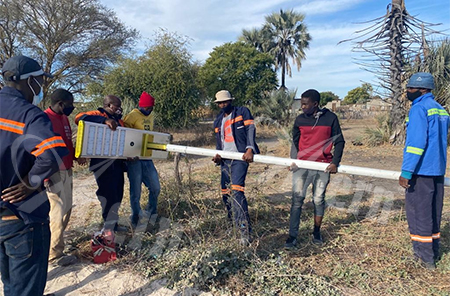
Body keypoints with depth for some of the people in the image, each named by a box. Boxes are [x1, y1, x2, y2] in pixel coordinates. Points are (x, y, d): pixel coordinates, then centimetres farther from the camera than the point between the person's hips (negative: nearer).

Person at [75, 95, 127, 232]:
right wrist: (104, 120, -35)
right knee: (108, 193, -7)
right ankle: (108, 225, 7)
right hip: (103, 162, -8)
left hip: (117, 161, 8)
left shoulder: (118, 120, 19)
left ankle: (112, 223, 27)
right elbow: (79, 117, -25)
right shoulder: (98, 114, -5)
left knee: (117, 193, 12)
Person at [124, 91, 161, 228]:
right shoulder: (133, 116, -9)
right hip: (135, 159, -6)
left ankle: (150, 214, 31)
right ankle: (136, 219, 21)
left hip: (147, 158, 6)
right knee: (135, 191, 3)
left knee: (155, 188, 8)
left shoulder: (151, 117, 13)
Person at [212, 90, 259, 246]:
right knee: (226, 193, 9)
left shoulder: (243, 112, 4)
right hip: (226, 159, 7)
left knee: (236, 190, -20)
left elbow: (251, 129, -9)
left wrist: (249, 149, -26)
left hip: (240, 157, -7)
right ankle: (233, 222, 29)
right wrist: (218, 154, -1)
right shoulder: (218, 120, 22)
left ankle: (245, 230, -18)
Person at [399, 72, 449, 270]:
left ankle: (425, 258, 8)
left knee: (418, 212, 0)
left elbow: (416, 142, -21)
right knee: (433, 212, 16)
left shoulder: (419, 108, -13)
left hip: (421, 171, -9)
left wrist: (406, 172, -20)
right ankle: (433, 253, 26)